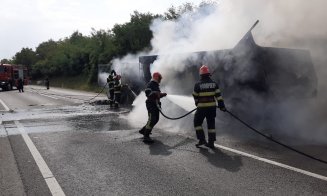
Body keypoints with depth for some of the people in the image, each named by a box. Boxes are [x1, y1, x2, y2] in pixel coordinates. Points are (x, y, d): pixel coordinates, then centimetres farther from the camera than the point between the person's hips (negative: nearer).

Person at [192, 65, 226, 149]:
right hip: (212, 107, 4)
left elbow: (195, 96, 2)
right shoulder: (214, 83, 0)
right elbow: (218, 95, -2)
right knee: (211, 124, 13)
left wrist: (197, 103, 22)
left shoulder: (198, 84, -9)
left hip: (202, 108, -4)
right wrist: (222, 106, 2)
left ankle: (202, 139, 7)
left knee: (197, 122, 13)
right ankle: (211, 142, 14)